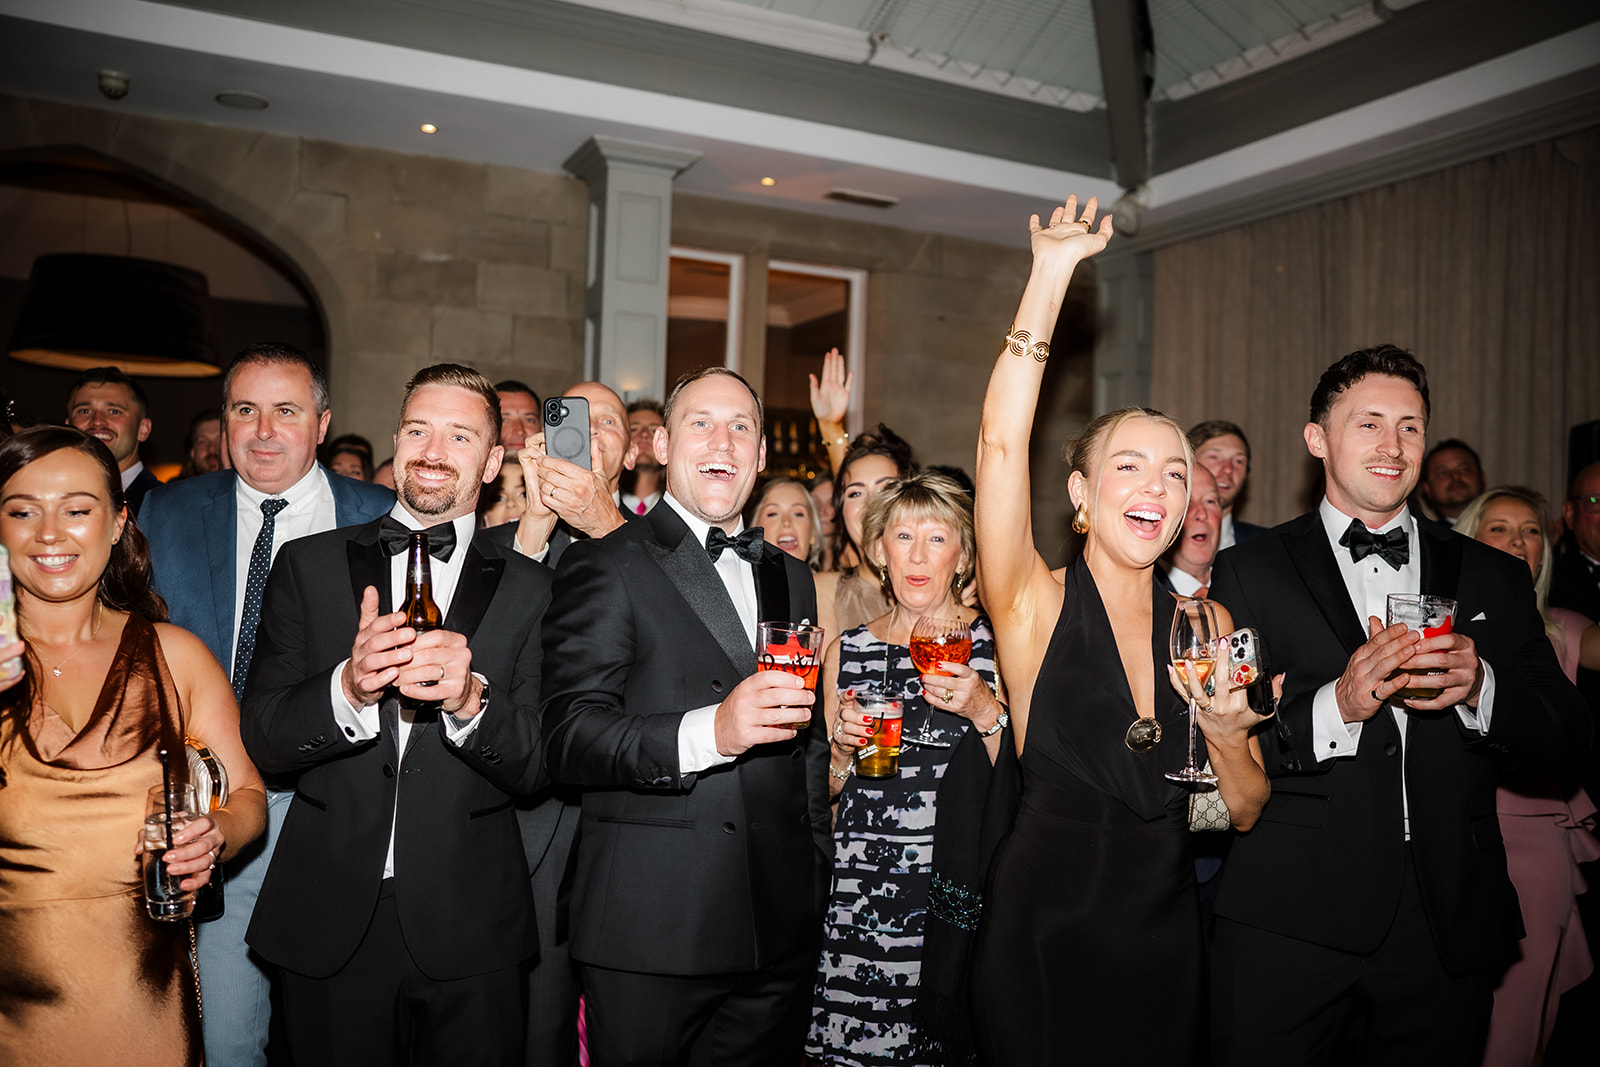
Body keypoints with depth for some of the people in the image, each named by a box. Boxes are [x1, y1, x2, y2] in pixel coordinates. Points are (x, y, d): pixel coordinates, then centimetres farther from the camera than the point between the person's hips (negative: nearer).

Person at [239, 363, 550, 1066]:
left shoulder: (528, 591, 1)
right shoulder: (309, 565, 3)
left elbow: (535, 769, -4)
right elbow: (262, 741, -2)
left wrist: (469, 698, -23)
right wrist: (349, 689, -22)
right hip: (330, 920, 1)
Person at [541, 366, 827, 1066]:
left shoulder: (790, 580, 14)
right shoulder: (603, 567, -4)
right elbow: (568, 737, -14)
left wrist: (815, 886, 16)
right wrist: (710, 732, -27)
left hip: (778, 930, 5)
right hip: (649, 933, -5)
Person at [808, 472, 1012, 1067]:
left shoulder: (995, 645, -1)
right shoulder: (848, 651, 6)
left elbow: (1016, 780, -1)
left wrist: (988, 712, -15)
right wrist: (842, 748, -6)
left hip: (955, 892, -2)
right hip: (861, 893, 2)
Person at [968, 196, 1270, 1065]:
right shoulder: (1036, 608, -10)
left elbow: (1246, 812, 6)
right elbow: (1001, 444, -25)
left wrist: (1227, 735, -15)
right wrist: (1051, 274, -24)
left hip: (1164, 942, 4)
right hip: (1042, 936, -4)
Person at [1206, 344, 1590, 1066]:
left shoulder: (1494, 578, 12)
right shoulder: (1247, 574, 1)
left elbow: (1567, 735, 7)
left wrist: (1480, 686, -12)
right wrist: (1335, 706, -21)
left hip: (1449, 928, 3)